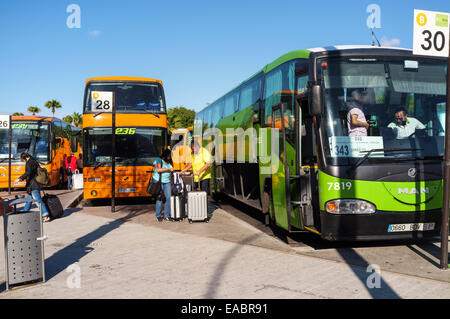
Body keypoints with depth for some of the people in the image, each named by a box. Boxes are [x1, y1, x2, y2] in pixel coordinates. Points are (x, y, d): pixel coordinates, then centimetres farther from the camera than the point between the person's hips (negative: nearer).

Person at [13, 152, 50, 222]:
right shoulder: (35, 161, 16)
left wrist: (20, 178, -28)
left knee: (39, 200, -12)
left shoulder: (29, 163, -11)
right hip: (37, 184, 10)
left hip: (33, 186, -10)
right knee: (28, 200, 20)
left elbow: (28, 173, -25)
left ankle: (45, 216, -16)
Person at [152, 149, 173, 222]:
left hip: (167, 182, 6)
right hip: (158, 181, -6)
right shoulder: (158, 160, -4)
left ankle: (167, 216, 2)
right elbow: (158, 170, -18)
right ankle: (158, 216, 2)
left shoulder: (169, 162, 15)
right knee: (160, 199, -7)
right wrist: (168, 169, -17)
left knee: (168, 198, -3)